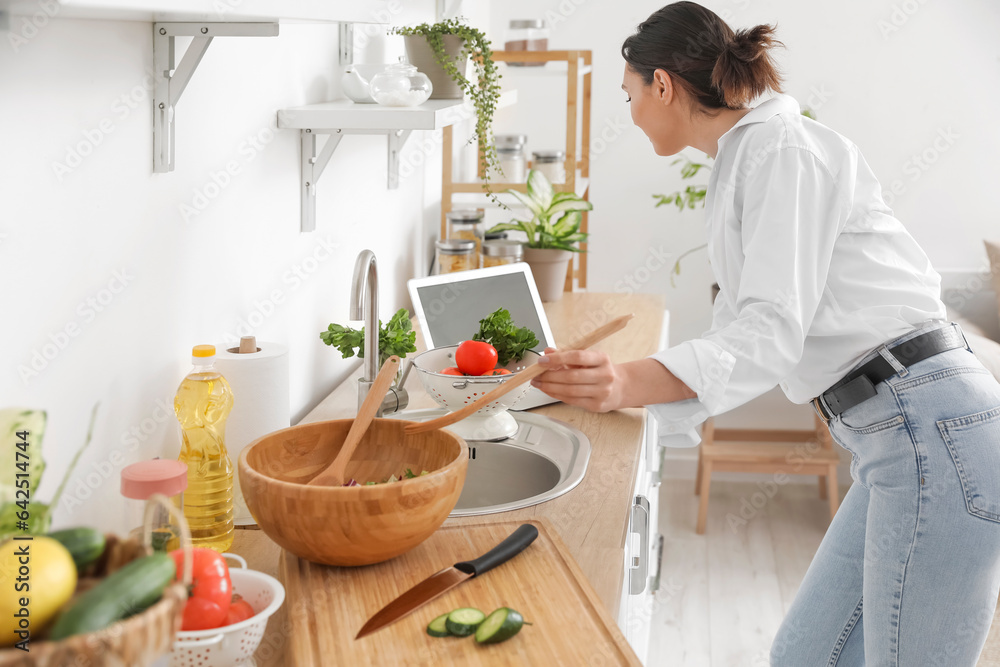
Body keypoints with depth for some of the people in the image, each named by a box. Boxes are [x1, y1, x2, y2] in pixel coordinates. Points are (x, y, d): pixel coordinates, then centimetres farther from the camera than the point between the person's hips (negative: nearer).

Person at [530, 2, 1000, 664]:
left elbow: (773, 330, -20)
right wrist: (612, 382, 18)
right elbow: (739, 329, 20)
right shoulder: (741, 166, 20)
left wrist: (632, 382, -33)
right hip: (904, 441, 10)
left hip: (934, 434, -10)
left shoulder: (783, 146, -10)